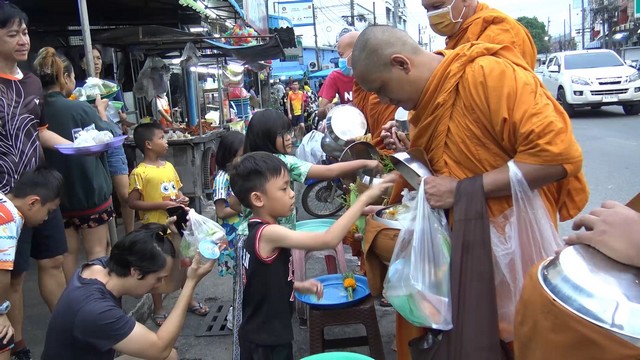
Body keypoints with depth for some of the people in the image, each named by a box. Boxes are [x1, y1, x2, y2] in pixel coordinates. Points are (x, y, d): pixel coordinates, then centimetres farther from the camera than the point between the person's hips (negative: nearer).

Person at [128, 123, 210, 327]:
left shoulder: (169, 167, 6)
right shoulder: (139, 173, -15)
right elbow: (133, 203, -16)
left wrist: (183, 199, -5)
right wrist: (162, 205, -22)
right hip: (155, 228, -6)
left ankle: (189, 300, 34)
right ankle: (158, 309, 24)